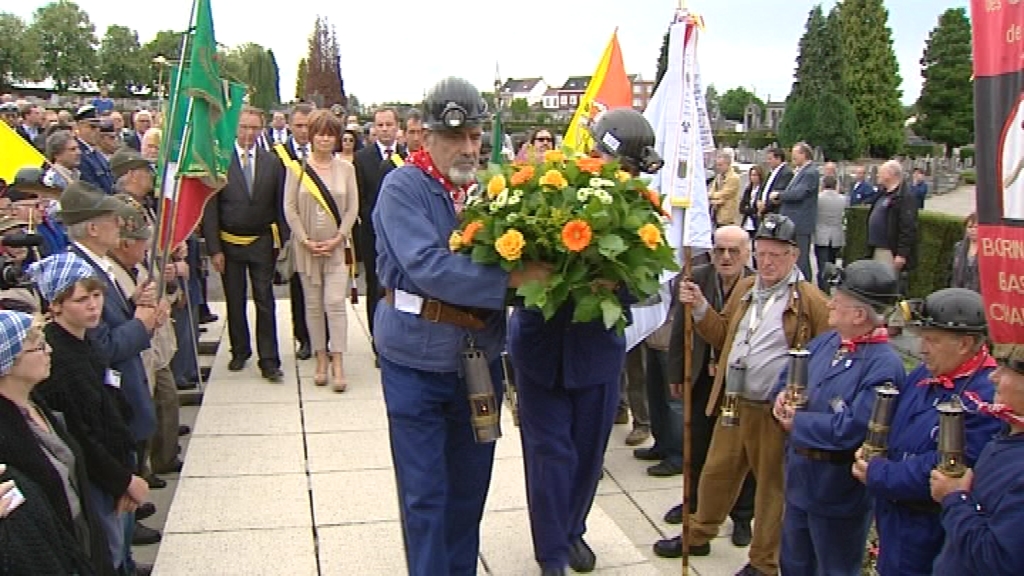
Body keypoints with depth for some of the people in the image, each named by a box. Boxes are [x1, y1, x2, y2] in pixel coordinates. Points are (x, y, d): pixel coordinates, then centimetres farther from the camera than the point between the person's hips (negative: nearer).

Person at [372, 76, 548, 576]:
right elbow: (426, 266, -26)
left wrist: (542, 267, -18)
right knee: (425, 492, 6)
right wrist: (508, 278, -30)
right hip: (418, 358, -5)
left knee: (470, 484, 18)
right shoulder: (403, 187, -13)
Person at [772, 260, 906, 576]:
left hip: (838, 493, -8)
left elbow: (851, 430, -31)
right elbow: (790, 374, 14)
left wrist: (797, 423, -19)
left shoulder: (884, 366, -25)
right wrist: (783, 396, -8)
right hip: (800, 480, 8)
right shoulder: (826, 342, 2)